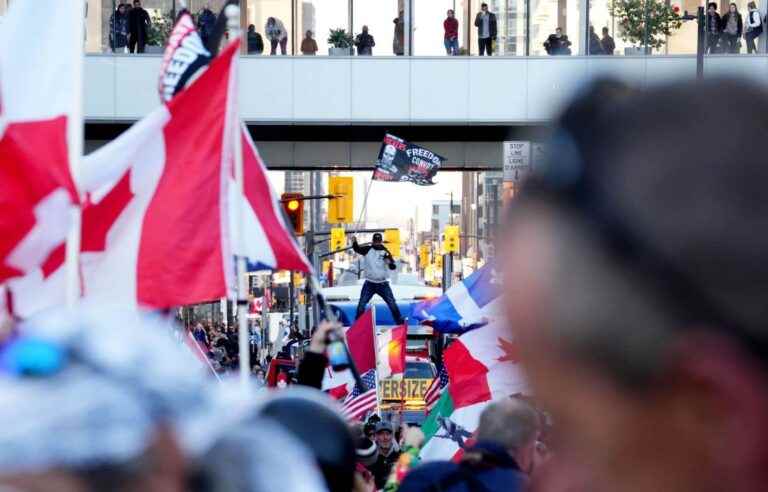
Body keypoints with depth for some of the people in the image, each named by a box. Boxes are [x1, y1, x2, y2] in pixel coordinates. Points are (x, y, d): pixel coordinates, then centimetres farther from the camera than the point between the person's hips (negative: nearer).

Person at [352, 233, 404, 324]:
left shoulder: (385, 252, -1)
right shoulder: (367, 250, 0)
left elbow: (393, 267, -7)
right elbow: (357, 249, -16)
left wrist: (389, 261, -30)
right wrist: (354, 242, -36)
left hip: (383, 284, 0)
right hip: (369, 283, 0)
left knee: (392, 303, -3)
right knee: (361, 304, -4)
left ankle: (400, 322, 6)